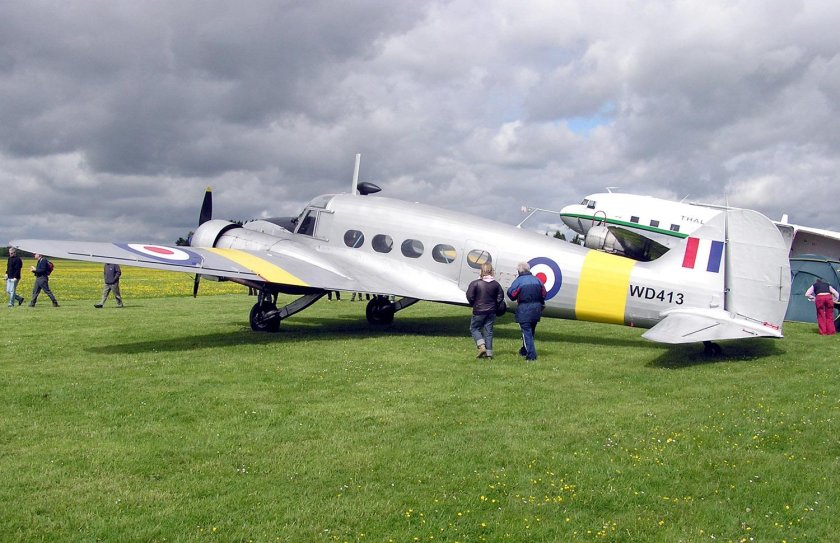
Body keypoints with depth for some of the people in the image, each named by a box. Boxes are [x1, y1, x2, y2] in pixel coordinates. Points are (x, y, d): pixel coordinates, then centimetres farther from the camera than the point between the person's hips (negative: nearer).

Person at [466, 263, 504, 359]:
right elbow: (501, 296, 3)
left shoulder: (475, 283, -14)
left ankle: (482, 346, -7)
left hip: (479, 311, -4)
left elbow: (469, 296, -13)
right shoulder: (496, 284, -1)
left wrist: (473, 304, 5)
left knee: (474, 328, 12)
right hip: (491, 311, 4)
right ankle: (489, 352, 9)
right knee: (488, 331, 10)